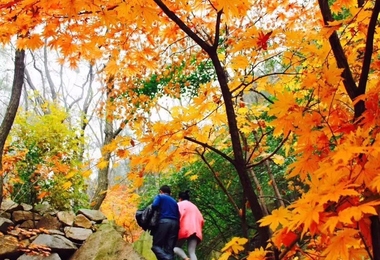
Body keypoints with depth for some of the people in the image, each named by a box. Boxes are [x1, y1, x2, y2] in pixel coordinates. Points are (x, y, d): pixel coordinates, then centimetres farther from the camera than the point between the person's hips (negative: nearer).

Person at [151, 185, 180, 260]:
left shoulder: (159, 197, 14)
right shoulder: (174, 201, 28)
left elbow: (154, 205, -7)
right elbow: (178, 215, 19)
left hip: (164, 221, -5)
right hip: (174, 223, 5)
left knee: (156, 246, -2)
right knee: (169, 248, 5)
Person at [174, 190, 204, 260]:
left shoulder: (179, 204, 12)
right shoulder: (194, 206, 29)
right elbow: (201, 220, 19)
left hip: (184, 230, -5)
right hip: (195, 231, 5)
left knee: (176, 247, 7)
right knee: (192, 252, -4)